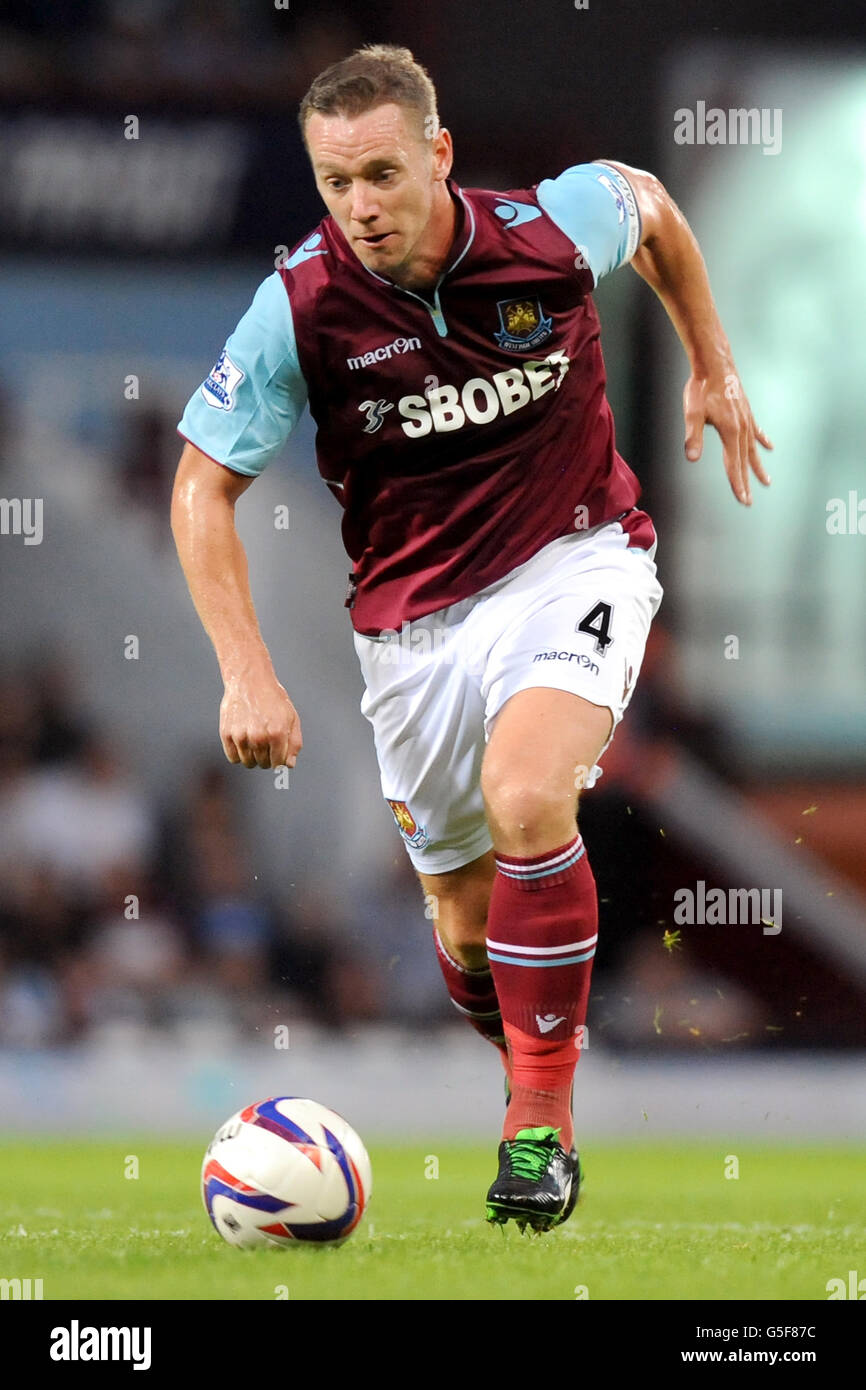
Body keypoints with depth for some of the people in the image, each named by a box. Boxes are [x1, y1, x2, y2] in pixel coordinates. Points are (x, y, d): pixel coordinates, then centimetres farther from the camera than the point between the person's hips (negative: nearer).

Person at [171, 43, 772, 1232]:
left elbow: (649, 203, 10)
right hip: (416, 618, 2)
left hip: (574, 561, -2)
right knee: (469, 930, 7)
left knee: (524, 803, -29)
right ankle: (534, 1067, 40)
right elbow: (202, 486, -8)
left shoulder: (552, 228, -15)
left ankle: (543, 1122, -19)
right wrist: (247, 676, -15)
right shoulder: (301, 309, -17)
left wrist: (713, 369, 16)